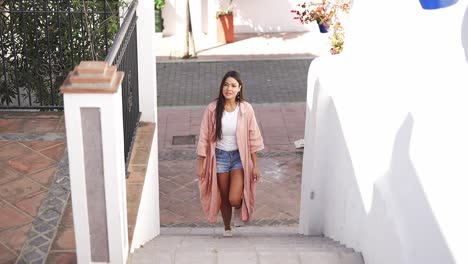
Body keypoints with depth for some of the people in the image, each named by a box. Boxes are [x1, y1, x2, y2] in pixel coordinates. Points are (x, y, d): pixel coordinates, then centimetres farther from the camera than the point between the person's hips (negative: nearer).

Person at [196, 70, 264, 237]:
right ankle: (227, 228, 38)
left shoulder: (246, 109, -9)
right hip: (219, 156, 1)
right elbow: (204, 137, -4)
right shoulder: (212, 109, -10)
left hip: (239, 156, -1)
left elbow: (253, 138, -2)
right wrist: (201, 165, -2)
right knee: (223, 198, 13)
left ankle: (240, 207, 25)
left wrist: (255, 165, -2)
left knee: (234, 199, -13)